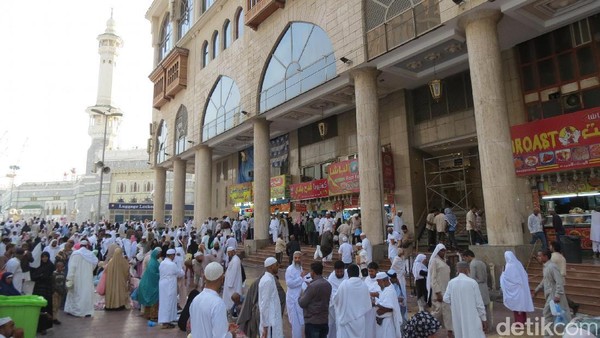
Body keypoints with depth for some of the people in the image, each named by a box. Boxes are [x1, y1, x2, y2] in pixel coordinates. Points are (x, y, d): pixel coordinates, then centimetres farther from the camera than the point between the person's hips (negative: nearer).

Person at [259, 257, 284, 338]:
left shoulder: (270, 279, 9)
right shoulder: (267, 281, -20)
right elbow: (264, 305, -21)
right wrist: (265, 325, -19)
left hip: (273, 320, 9)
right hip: (270, 322, -9)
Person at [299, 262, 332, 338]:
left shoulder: (312, 286, -19)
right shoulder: (328, 285, 2)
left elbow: (302, 303, -14)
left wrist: (301, 297, 7)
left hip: (312, 322, -7)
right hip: (324, 321, 7)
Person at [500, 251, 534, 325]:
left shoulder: (509, 266, -16)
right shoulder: (518, 264, 5)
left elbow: (506, 277, -16)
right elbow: (525, 275, 13)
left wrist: (503, 273, 1)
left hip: (514, 289, -7)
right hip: (522, 288, 7)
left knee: (516, 305, 1)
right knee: (522, 304, 14)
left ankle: (518, 322, 5)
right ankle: (523, 321, 23)